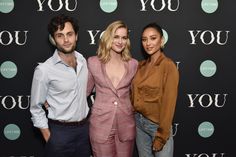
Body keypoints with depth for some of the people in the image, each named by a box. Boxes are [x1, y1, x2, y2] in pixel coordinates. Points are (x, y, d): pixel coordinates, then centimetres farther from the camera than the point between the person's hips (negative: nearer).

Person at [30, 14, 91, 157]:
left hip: (84, 128, 5)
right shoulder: (44, 70, -17)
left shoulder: (83, 61, -2)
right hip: (60, 132, -4)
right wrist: (49, 138, -8)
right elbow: (36, 108, -8)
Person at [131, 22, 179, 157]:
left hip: (157, 124, -6)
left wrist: (161, 136, -15)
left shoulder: (168, 66, -15)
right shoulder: (141, 65, 4)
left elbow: (169, 103, -16)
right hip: (139, 121, 6)